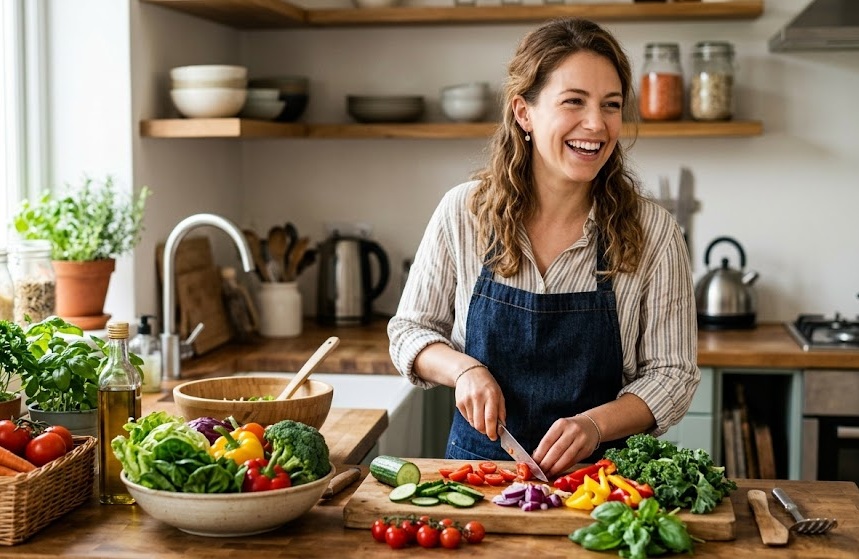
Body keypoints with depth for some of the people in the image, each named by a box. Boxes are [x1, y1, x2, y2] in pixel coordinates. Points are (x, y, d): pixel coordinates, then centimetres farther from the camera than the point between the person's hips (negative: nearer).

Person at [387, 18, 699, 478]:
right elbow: (409, 330, 8)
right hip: (477, 464, 1)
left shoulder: (652, 232, -5)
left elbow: (672, 374, -1)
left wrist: (595, 424, -17)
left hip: (597, 471, -1)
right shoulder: (463, 213, -2)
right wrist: (463, 369, -11)